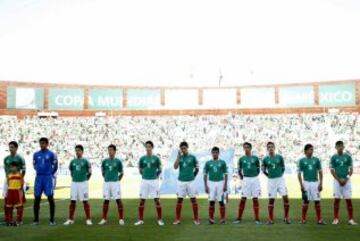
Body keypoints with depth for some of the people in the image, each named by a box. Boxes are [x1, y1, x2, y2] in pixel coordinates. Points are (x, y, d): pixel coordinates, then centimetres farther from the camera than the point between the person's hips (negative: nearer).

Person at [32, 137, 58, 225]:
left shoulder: (51, 154, -2)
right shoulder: (36, 154, 8)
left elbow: (55, 166, 7)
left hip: (48, 177, -3)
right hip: (38, 178, 3)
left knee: (50, 197, -5)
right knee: (37, 198, 4)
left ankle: (52, 219, 0)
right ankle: (36, 219, 13)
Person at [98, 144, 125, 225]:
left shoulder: (118, 161, 1)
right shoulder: (105, 161, 8)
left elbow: (121, 173, 7)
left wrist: (117, 180, 0)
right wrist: (107, 178, 11)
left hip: (115, 182, -3)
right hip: (106, 182, 3)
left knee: (118, 200, -5)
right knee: (106, 200, 6)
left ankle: (121, 219, -1)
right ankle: (104, 219, 14)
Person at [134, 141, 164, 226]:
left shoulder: (156, 158, 0)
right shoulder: (142, 158, 4)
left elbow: (159, 169, 8)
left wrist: (156, 177, 4)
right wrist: (145, 175, 9)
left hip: (154, 181, -2)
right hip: (144, 181, 2)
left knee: (157, 200, -4)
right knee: (142, 200, 3)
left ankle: (160, 219, 5)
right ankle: (140, 220, 12)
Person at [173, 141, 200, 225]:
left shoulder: (192, 157, 0)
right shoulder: (179, 157, 5)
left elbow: (197, 169, 8)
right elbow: (175, 167, -11)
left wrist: (193, 176, 4)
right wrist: (178, 155, -13)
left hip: (190, 181, -2)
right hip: (181, 181, 2)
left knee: (193, 200, 1)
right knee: (179, 200, 3)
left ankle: (196, 219, 7)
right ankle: (178, 219, 10)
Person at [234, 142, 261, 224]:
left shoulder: (255, 158, 3)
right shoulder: (241, 159, 5)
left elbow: (258, 169, 11)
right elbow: (239, 170, 12)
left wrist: (254, 177, 8)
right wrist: (242, 178, 5)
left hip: (255, 179, 0)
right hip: (246, 179, 0)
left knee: (255, 199, 2)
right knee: (243, 199, -2)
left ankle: (257, 219, 7)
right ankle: (239, 218, 3)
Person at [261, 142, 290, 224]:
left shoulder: (279, 157, 0)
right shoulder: (265, 159, -1)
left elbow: (283, 167, 12)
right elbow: (263, 169, 13)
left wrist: (280, 174, 7)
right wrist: (268, 175, 6)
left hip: (280, 179, 0)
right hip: (271, 181, 0)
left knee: (285, 197, -9)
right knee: (271, 200, 3)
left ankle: (286, 217, 4)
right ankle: (271, 219, 11)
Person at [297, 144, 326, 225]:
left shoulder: (316, 160, 5)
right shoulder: (302, 161, 2)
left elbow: (320, 172, 7)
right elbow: (299, 173, 2)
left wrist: (321, 183, 0)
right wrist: (301, 185, -6)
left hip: (315, 182, 1)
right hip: (306, 182, -1)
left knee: (317, 201, 0)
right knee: (305, 201, 4)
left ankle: (319, 219, 5)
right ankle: (303, 219, 12)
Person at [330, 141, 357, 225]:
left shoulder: (348, 157, 6)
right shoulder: (333, 157, 3)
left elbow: (351, 169, 5)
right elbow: (332, 170, 0)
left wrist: (346, 179, -8)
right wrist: (339, 180, -9)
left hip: (347, 180, 1)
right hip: (337, 180, -1)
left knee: (348, 199, -1)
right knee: (336, 199, 0)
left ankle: (351, 219, 4)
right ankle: (336, 219, 6)